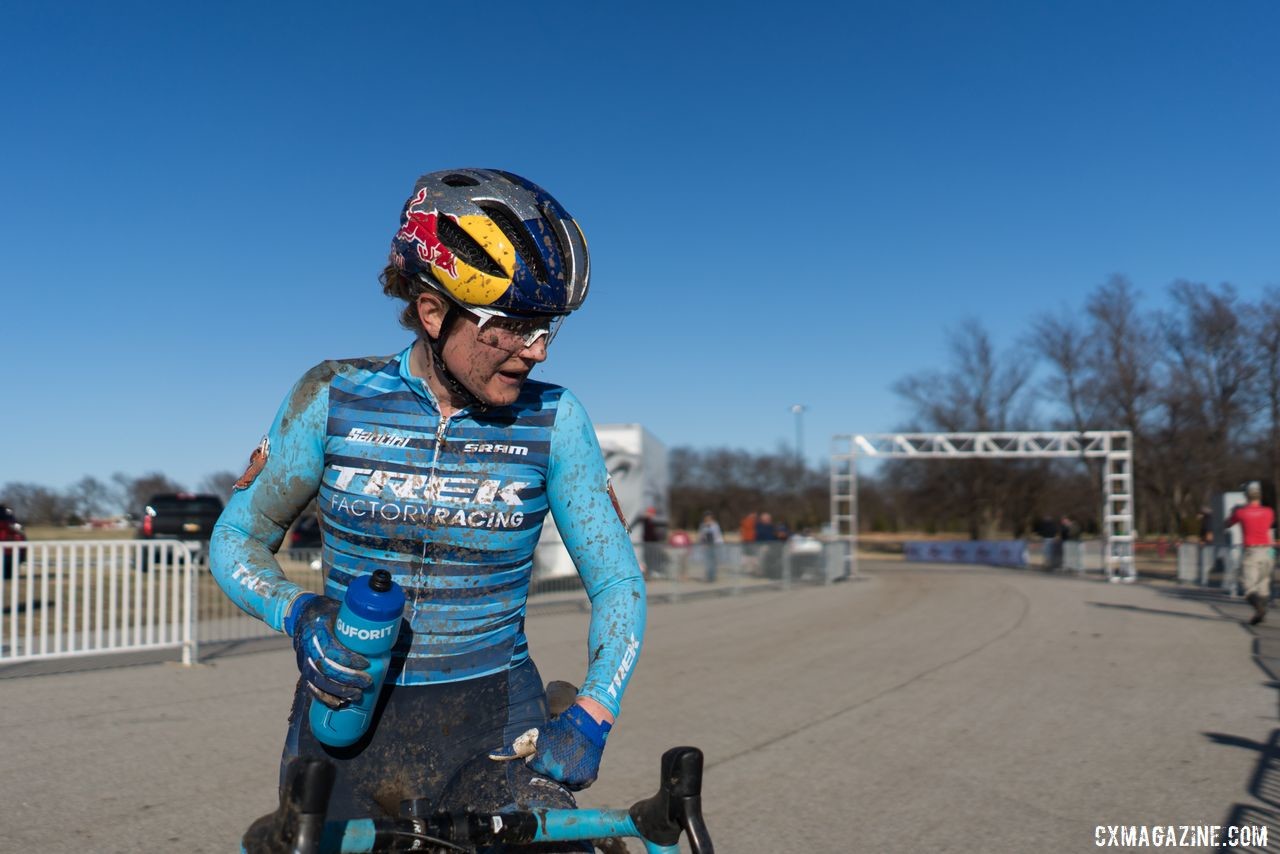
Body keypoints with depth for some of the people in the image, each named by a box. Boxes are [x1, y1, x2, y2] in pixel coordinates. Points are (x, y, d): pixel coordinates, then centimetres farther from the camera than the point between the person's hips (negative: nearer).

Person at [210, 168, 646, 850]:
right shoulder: (333, 398, -7)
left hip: (495, 730, 0)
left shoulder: (553, 421, -8)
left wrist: (589, 718, -16)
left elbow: (618, 584, -2)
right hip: (346, 724, 1)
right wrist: (298, 615, -16)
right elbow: (235, 541, 4)